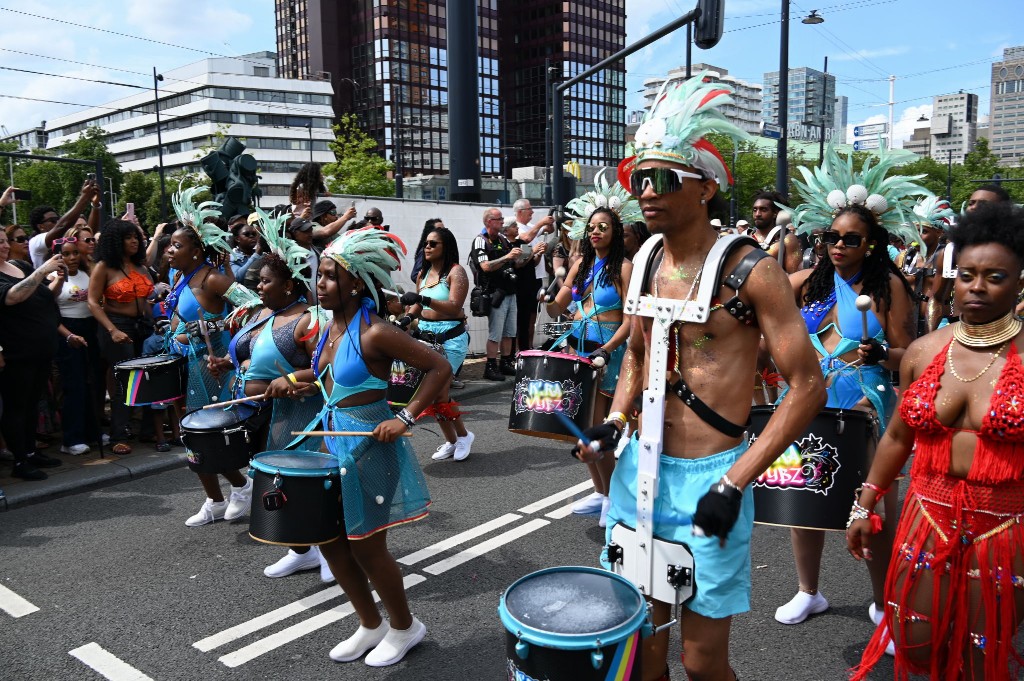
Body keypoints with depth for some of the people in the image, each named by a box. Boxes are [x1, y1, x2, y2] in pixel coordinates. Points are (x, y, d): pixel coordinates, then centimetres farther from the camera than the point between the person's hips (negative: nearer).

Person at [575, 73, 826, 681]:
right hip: (638, 467, 6)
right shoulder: (643, 265, 5)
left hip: (705, 478, -5)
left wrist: (735, 483, -18)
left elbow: (808, 387, -13)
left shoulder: (750, 270, -13)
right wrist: (614, 420, 3)